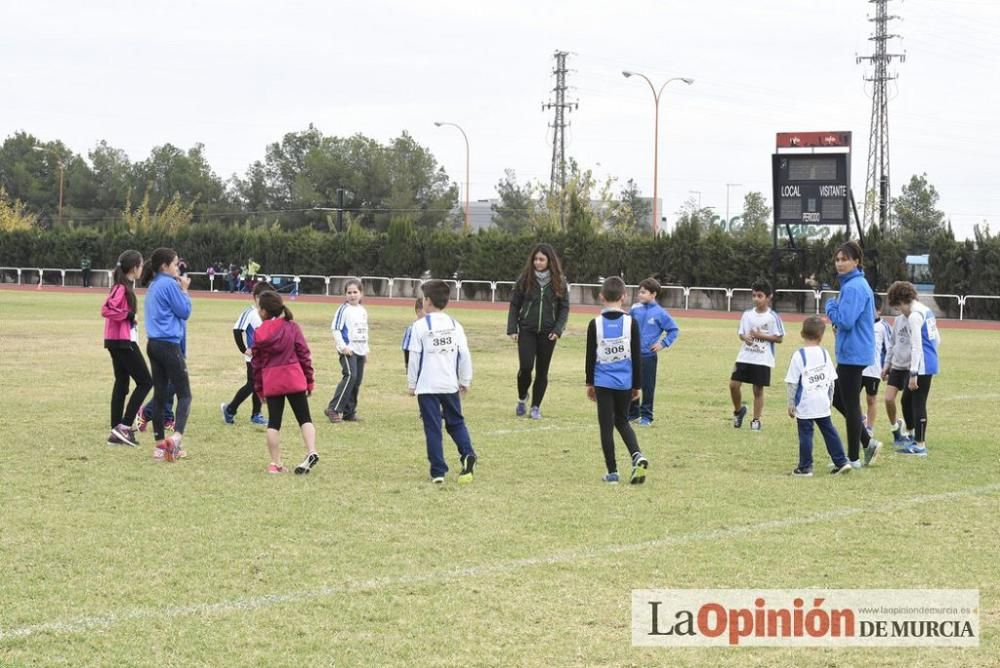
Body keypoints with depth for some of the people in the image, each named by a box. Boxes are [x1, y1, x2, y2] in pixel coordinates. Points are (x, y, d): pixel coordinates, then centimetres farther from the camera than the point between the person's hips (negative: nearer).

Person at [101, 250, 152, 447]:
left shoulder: (123, 286, 13)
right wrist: (128, 315, -18)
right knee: (145, 381, -5)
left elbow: (112, 310, 15)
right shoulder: (122, 288, -15)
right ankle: (124, 426, -9)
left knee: (121, 384, 11)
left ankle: (117, 433, 12)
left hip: (117, 342, 10)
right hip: (124, 342, -10)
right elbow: (106, 310, -26)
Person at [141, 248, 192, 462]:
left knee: (159, 394, 10)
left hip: (154, 344, 9)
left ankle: (160, 443, 11)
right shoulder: (169, 284, -12)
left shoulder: (153, 286, 15)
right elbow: (184, 311, -10)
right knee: (184, 394, -8)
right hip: (168, 345, -9)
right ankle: (176, 437, -26)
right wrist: (184, 290, 1)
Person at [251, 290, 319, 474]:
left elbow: (257, 363, 4)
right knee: (304, 418, 6)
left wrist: (259, 388, 14)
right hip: (294, 380, 0)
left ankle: (276, 463, 6)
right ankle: (311, 452, -13)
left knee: (274, 422, 8)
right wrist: (310, 380, 7)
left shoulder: (260, 333, -1)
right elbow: (304, 354, -2)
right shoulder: (292, 327, -2)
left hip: (271, 382, 1)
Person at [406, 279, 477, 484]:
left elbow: (414, 357, -5)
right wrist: (465, 381, 16)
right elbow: (465, 355, 5)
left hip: (427, 386, -3)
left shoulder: (420, 326, -6)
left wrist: (411, 383, 5)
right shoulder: (455, 325, 4)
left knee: (432, 428, 1)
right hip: (450, 385, 3)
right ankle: (467, 455, -11)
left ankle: (438, 471, -2)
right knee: (456, 423, 14)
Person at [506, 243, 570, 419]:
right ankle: (522, 398, 15)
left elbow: (564, 308, 4)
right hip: (527, 330, -1)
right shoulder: (525, 279, 0)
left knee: (542, 370, 4)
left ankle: (536, 406, 17)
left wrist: (558, 329, -8)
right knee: (525, 367, -12)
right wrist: (512, 329, -3)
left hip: (547, 332, 1)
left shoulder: (559, 282, 0)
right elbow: (514, 305, 4)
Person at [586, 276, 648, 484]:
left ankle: (612, 472, 5)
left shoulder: (595, 324, -5)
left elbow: (590, 357, 1)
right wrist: (637, 385, 9)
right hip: (625, 382, 2)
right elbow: (637, 357, 0)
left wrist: (590, 383, 13)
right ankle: (637, 456, -4)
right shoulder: (631, 322, -4)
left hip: (603, 383, -2)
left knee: (606, 426, 5)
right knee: (622, 421, 19)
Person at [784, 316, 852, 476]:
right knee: (829, 431, 12)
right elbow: (831, 380, 9)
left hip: (805, 405, -5)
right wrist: (830, 399, 21)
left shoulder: (799, 355, -10)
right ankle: (841, 462, 12)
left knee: (805, 434, 0)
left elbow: (793, 383, -9)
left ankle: (805, 467, 4)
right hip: (822, 404, 5)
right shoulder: (824, 354, 4)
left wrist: (791, 404, -2)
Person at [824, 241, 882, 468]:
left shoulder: (853, 288, -18)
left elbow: (845, 321, -24)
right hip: (853, 353, 10)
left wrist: (830, 305, -7)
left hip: (852, 354, -10)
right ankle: (868, 443, 19)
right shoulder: (859, 284, 14)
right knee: (838, 399, 18)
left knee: (850, 405, -1)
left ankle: (853, 458, 7)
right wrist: (838, 323, 8)